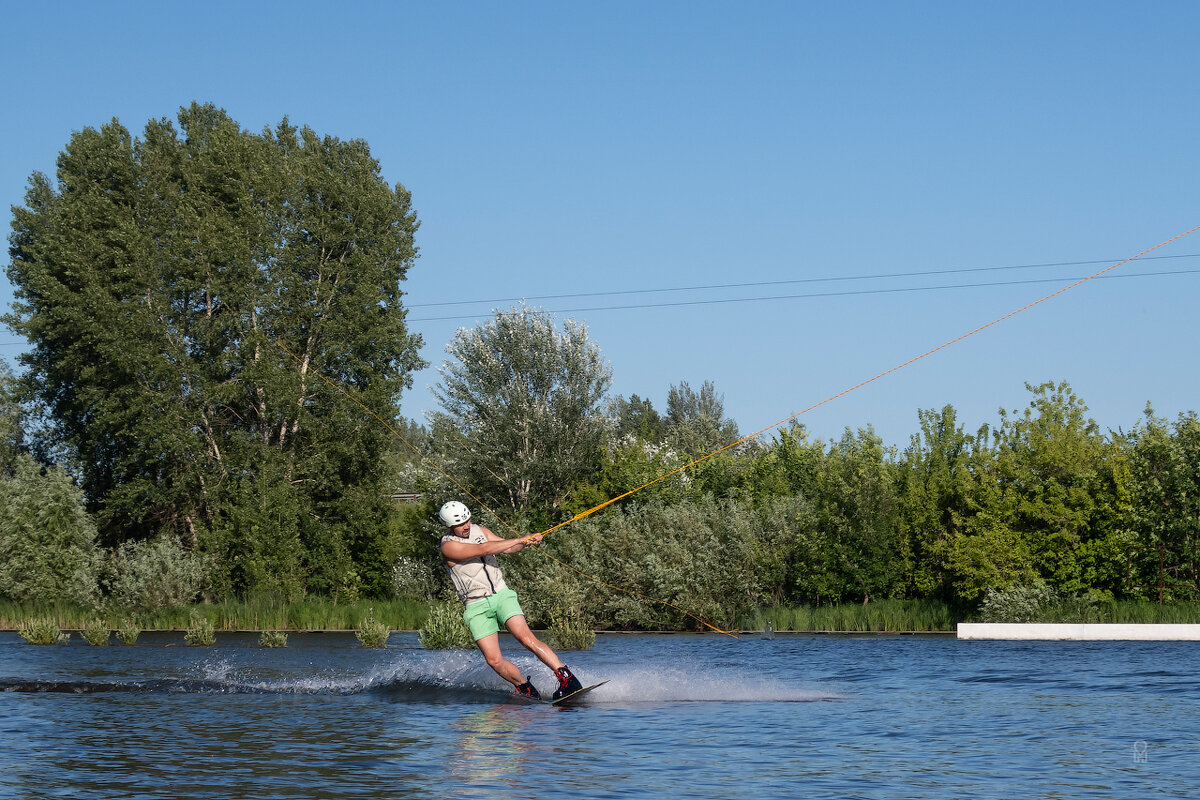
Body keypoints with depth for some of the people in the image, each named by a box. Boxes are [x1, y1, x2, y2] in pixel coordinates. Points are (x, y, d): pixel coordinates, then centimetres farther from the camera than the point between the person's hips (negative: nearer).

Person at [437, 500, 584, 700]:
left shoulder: (479, 530, 6)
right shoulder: (448, 546, -13)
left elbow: (506, 547, 10)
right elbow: (484, 549, -22)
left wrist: (525, 543, -13)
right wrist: (521, 540, -21)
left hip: (501, 595, 2)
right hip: (477, 607, -2)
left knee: (527, 639, -18)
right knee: (494, 660, -12)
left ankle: (567, 679, -23)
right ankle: (526, 689, 9)